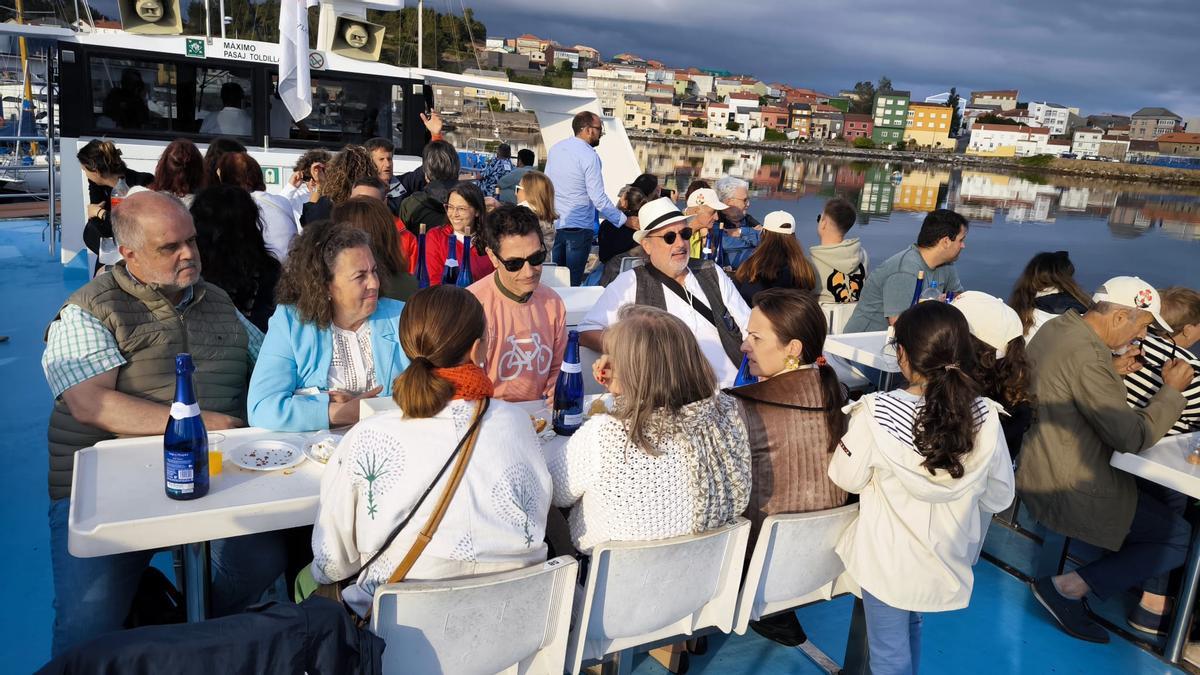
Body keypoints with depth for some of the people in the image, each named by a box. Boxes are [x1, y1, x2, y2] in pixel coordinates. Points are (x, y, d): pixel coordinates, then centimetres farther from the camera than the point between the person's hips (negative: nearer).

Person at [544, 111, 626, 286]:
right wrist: (624, 220, -13)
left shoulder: (555, 149, 6)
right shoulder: (589, 156, -15)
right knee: (573, 281, 2)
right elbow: (598, 199, -19)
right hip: (579, 227, -6)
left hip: (554, 225, 7)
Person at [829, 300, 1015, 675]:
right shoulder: (985, 416, -16)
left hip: (888, 560, -4)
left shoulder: (876, 412, -26)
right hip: (945, 559, 4)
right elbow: (1000, 496, -3)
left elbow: (847, 479, -11)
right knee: (910, 630, 32)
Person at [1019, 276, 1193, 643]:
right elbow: (1133, 438, -22)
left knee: (1160, 497, 24)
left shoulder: (1056, 326, 2)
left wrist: (1112, 372, 4)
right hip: (1070, 491, -10)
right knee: (1182, 537, 1)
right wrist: (1172, 390, -9)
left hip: (1037, 468, 10)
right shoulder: (1088, 358, -28)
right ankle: (1067, 588, -3)